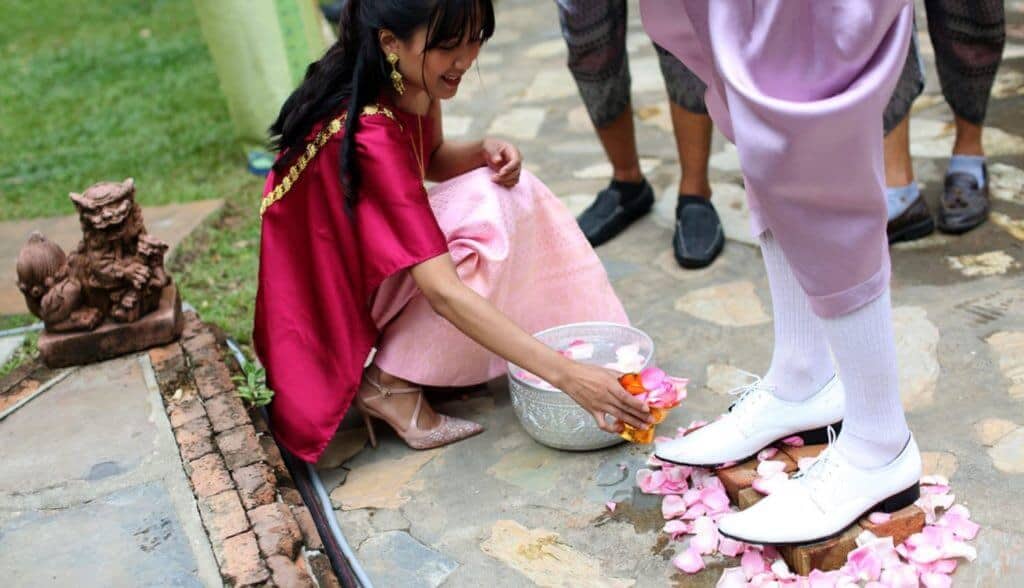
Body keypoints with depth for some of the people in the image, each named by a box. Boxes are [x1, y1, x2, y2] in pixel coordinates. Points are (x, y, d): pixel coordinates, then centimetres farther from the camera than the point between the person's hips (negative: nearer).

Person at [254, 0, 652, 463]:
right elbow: (444, 292, -37)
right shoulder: (366, 134, -33)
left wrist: (483, 152, -12)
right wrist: (566, 376, -39)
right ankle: (390, 384, -11)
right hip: (334, 299, -9)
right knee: (487, 212, -24)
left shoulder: (412, 81, -8)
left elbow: (432, 160, 12)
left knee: (512, 191, 0)